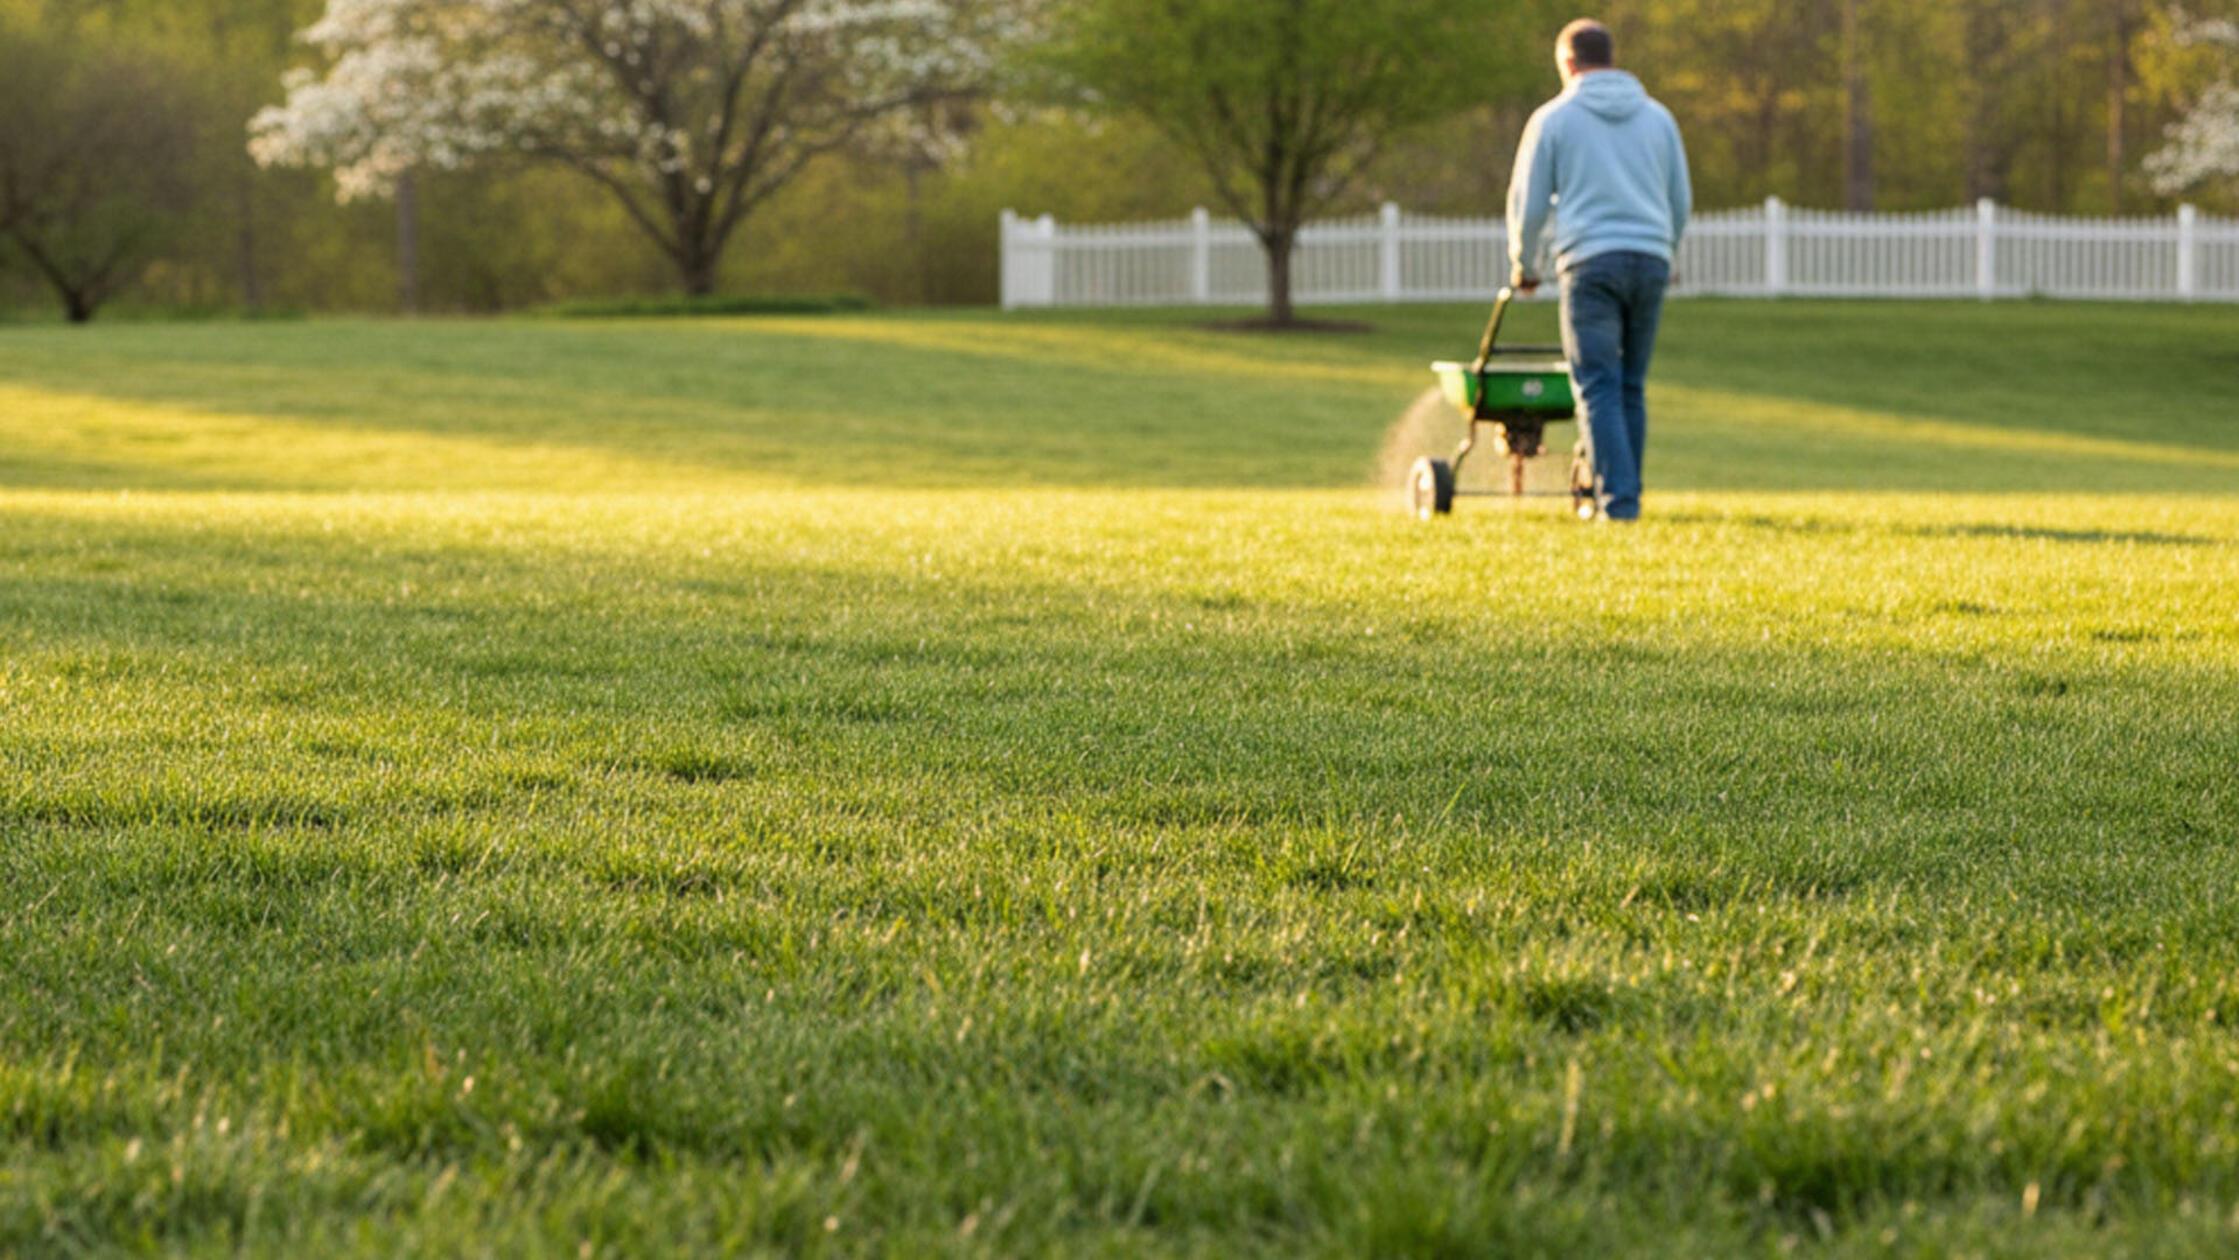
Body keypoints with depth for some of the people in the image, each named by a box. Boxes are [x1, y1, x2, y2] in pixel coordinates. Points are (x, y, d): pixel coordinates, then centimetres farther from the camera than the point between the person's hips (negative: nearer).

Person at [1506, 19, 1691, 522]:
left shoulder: (1554, 119, 3)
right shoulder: (1657, 117, 14)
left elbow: (1528, 203, 5)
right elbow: (1681, 200, 18)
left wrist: (1523, 266, 20)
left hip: (1590, 261, -4)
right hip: (1650, 261, 4)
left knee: (1598, 388, -5)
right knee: (1632, 387, 11)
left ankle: (1617, 499, -14)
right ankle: (1624, 494, 13)